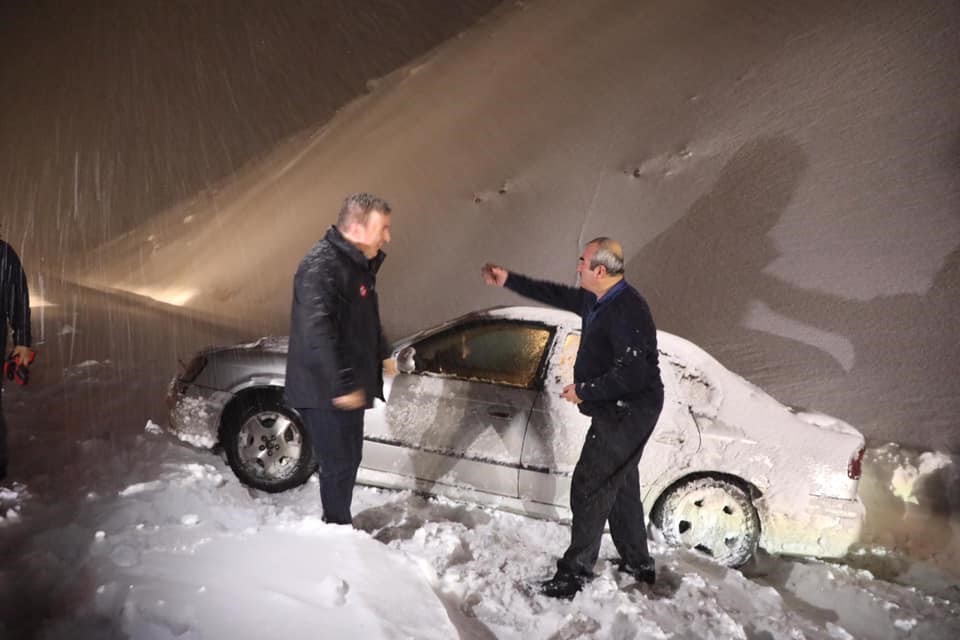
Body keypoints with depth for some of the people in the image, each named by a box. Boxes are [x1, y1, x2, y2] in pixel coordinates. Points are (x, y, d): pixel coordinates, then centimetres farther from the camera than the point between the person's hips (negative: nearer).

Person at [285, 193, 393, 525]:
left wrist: (382, 353, 29)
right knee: (339, 464, -1)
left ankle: (339, 524, 34)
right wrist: (342, 384, -32)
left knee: (348, 460, 19)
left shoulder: (358, 263, 10)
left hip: (347, 388, 10)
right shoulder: (320, 266, -22)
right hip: (325, 391, -10)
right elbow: (316, 332, -30)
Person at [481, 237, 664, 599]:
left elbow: (632, 374, -30)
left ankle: (575, 572, 4)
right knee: (620, 485, 19)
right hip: (618, 411, 10)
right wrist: (509, 281, 21)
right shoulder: (597, 300, 5)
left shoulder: (627, 311, -25)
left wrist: (584, 390, -20)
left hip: (628, 413, -10)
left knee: (589, 487, -6)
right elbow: (555, 295, 20)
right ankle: (638, 564, 33)